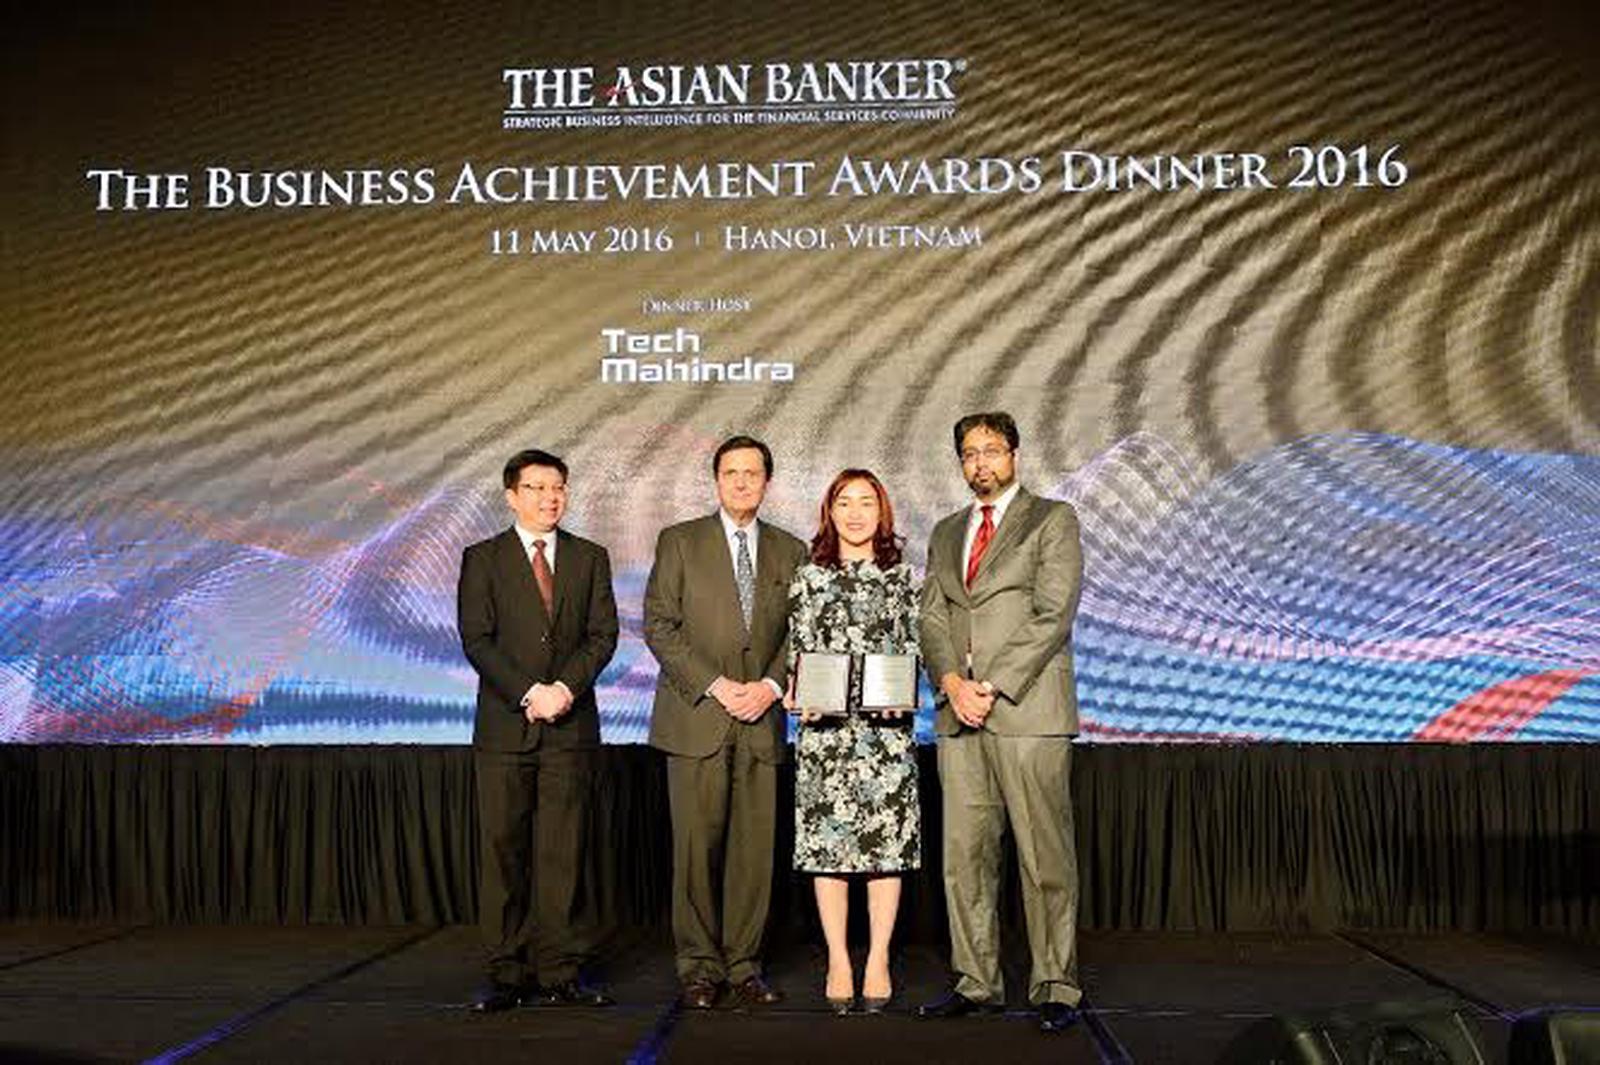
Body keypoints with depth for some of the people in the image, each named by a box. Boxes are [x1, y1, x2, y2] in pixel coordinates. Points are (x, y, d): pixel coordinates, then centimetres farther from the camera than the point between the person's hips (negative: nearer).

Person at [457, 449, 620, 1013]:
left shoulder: (590, 558, 12)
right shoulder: (482, 559, 6)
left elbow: (603, 635, 5)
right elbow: (477, 639, -3)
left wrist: (564, 688, -11)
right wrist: (529, 694, -13)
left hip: (572, 724, 1)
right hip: (504, 724, -1)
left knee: (561, 851, 3)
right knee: (503, 850, 1)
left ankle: (558, 971, 9)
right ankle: (507, 975, 8)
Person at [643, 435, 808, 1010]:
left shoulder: (790, 552, 13)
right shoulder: (679, 541, 4)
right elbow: (658, 625, -2)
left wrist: (772, 685, -6)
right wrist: (715, 686, -10)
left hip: (761, 723, 3)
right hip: (696, 718, -2)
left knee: (755, 847, 3)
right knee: (697, 846, -2)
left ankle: (744, 965, 14)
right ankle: (700, 967, 10)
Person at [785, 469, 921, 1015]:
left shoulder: (901, 575, 9)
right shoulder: (809, 577, 8)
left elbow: (912, 649, 8)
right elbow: (798, 652, 7)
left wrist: (902, 697, -9)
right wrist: (803, 699, -9)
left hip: (887, 727, 0)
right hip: (825, 728, 0)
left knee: (888, 841, 0)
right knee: (826, 842, 0)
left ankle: (878, 961, 10)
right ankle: (838, 963, 10)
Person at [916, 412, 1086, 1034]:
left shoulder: (1052, 520, 4)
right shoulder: (946, 533, 20)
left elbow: (1053, 616, -7)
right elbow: (931, 618, 12)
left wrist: (994, 687, -12)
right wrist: (953, 683, -6)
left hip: (1027, 710, -5)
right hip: (959, 717, 5)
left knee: (1044, 855, -3)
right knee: (964, 854, 6)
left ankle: (1055, 988, 6)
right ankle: (977, 982, 16)